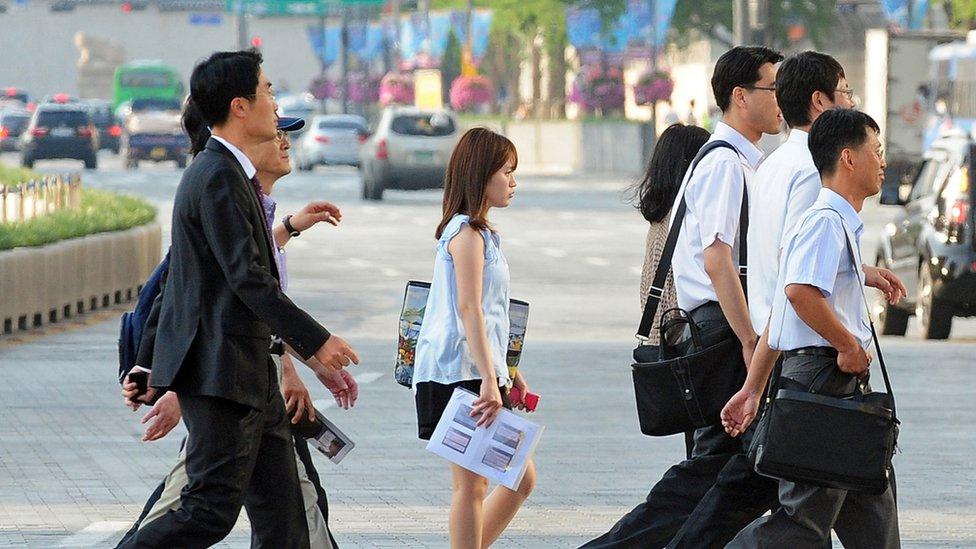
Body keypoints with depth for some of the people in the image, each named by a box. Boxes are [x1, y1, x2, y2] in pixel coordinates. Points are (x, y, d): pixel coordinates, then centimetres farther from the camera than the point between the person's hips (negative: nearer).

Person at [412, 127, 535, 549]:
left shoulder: (479, 233, 20)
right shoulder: (467, 233, -11)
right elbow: (468, 308, -21)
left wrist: (507, 373, 25)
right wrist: (488, 380, -26)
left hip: (482, 376, 10)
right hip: (460, 374, -10)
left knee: (521, 479, 10)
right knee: (472, 484, -7)